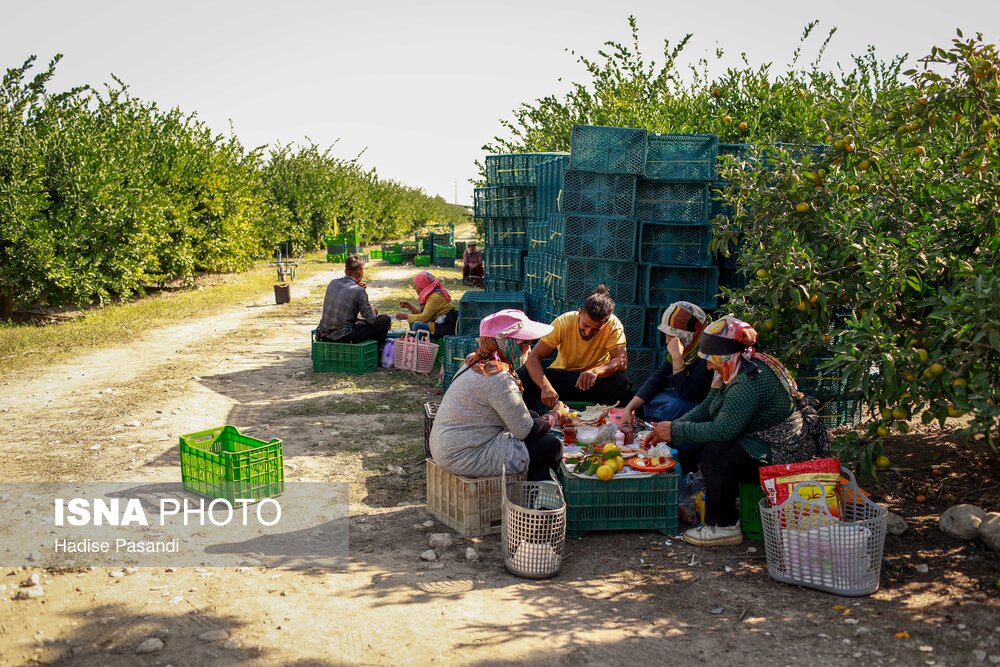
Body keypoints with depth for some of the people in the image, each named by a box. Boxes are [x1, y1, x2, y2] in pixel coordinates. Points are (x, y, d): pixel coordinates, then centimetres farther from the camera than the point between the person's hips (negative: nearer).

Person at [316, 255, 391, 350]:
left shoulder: (333, 283, 4)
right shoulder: (358, 290, -15)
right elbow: (371, 319, -9)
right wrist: (372, 309, 14)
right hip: (344, 338, -7)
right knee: (385, 319, 2)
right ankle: (377, 352, 19)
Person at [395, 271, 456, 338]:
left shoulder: (435, 297, -19)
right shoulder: (430, 295, 10)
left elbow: (424, 317, -24)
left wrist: (405, 316, -13)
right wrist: (410, 306, 7)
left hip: (447, 328, -10)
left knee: (417, 325, -24)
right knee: (413, 322, 12)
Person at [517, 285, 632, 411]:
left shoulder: (613, 325, -17)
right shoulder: (563, 322, -18)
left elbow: (622, 361, -28)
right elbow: (534, 357, -23)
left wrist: (595, 372, -48)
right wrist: (545, 386, -41)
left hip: (596, 381, 0)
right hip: (561, 375, 1)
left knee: (621, 383, -32)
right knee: (521, 376, -26)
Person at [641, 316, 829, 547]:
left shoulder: (751, 380, -27)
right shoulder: (739, 370, 7)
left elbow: (722, 430, -31)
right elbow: (706, 409, 9)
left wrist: (676, 431, -21)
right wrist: (668, 430, -3)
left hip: (786, 455, -11)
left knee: (715, 454, -26)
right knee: (695, 446, 6)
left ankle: (724, 526, -13)